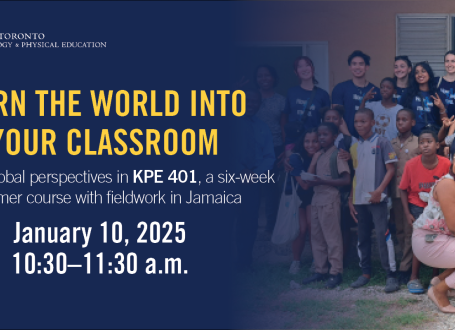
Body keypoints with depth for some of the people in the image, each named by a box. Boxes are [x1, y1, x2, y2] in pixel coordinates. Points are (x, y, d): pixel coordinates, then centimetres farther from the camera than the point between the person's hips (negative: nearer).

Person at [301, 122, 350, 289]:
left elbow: (346, 179, -12)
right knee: (316, 236, 9)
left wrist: (322, 181, -18)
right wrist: (309, 180, -5)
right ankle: (320, 270, 17)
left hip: (330, 198, -8)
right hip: (317, 198, 8)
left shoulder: (337, 154, -7)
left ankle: (336, 272, 0)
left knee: (332, 236, -5)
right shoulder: (318, 155, 14)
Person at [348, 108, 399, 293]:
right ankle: (365, 272, 20)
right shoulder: (354, 147, 13)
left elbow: (390, 169, -6)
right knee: (362, 237, 10)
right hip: (359, 200, 6)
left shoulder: (381, 143, -3)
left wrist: (379, 190, -15)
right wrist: (351, 200, 12)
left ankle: (391, 275, -6)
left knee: (383, 235, -9)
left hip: (377, 198, -6)